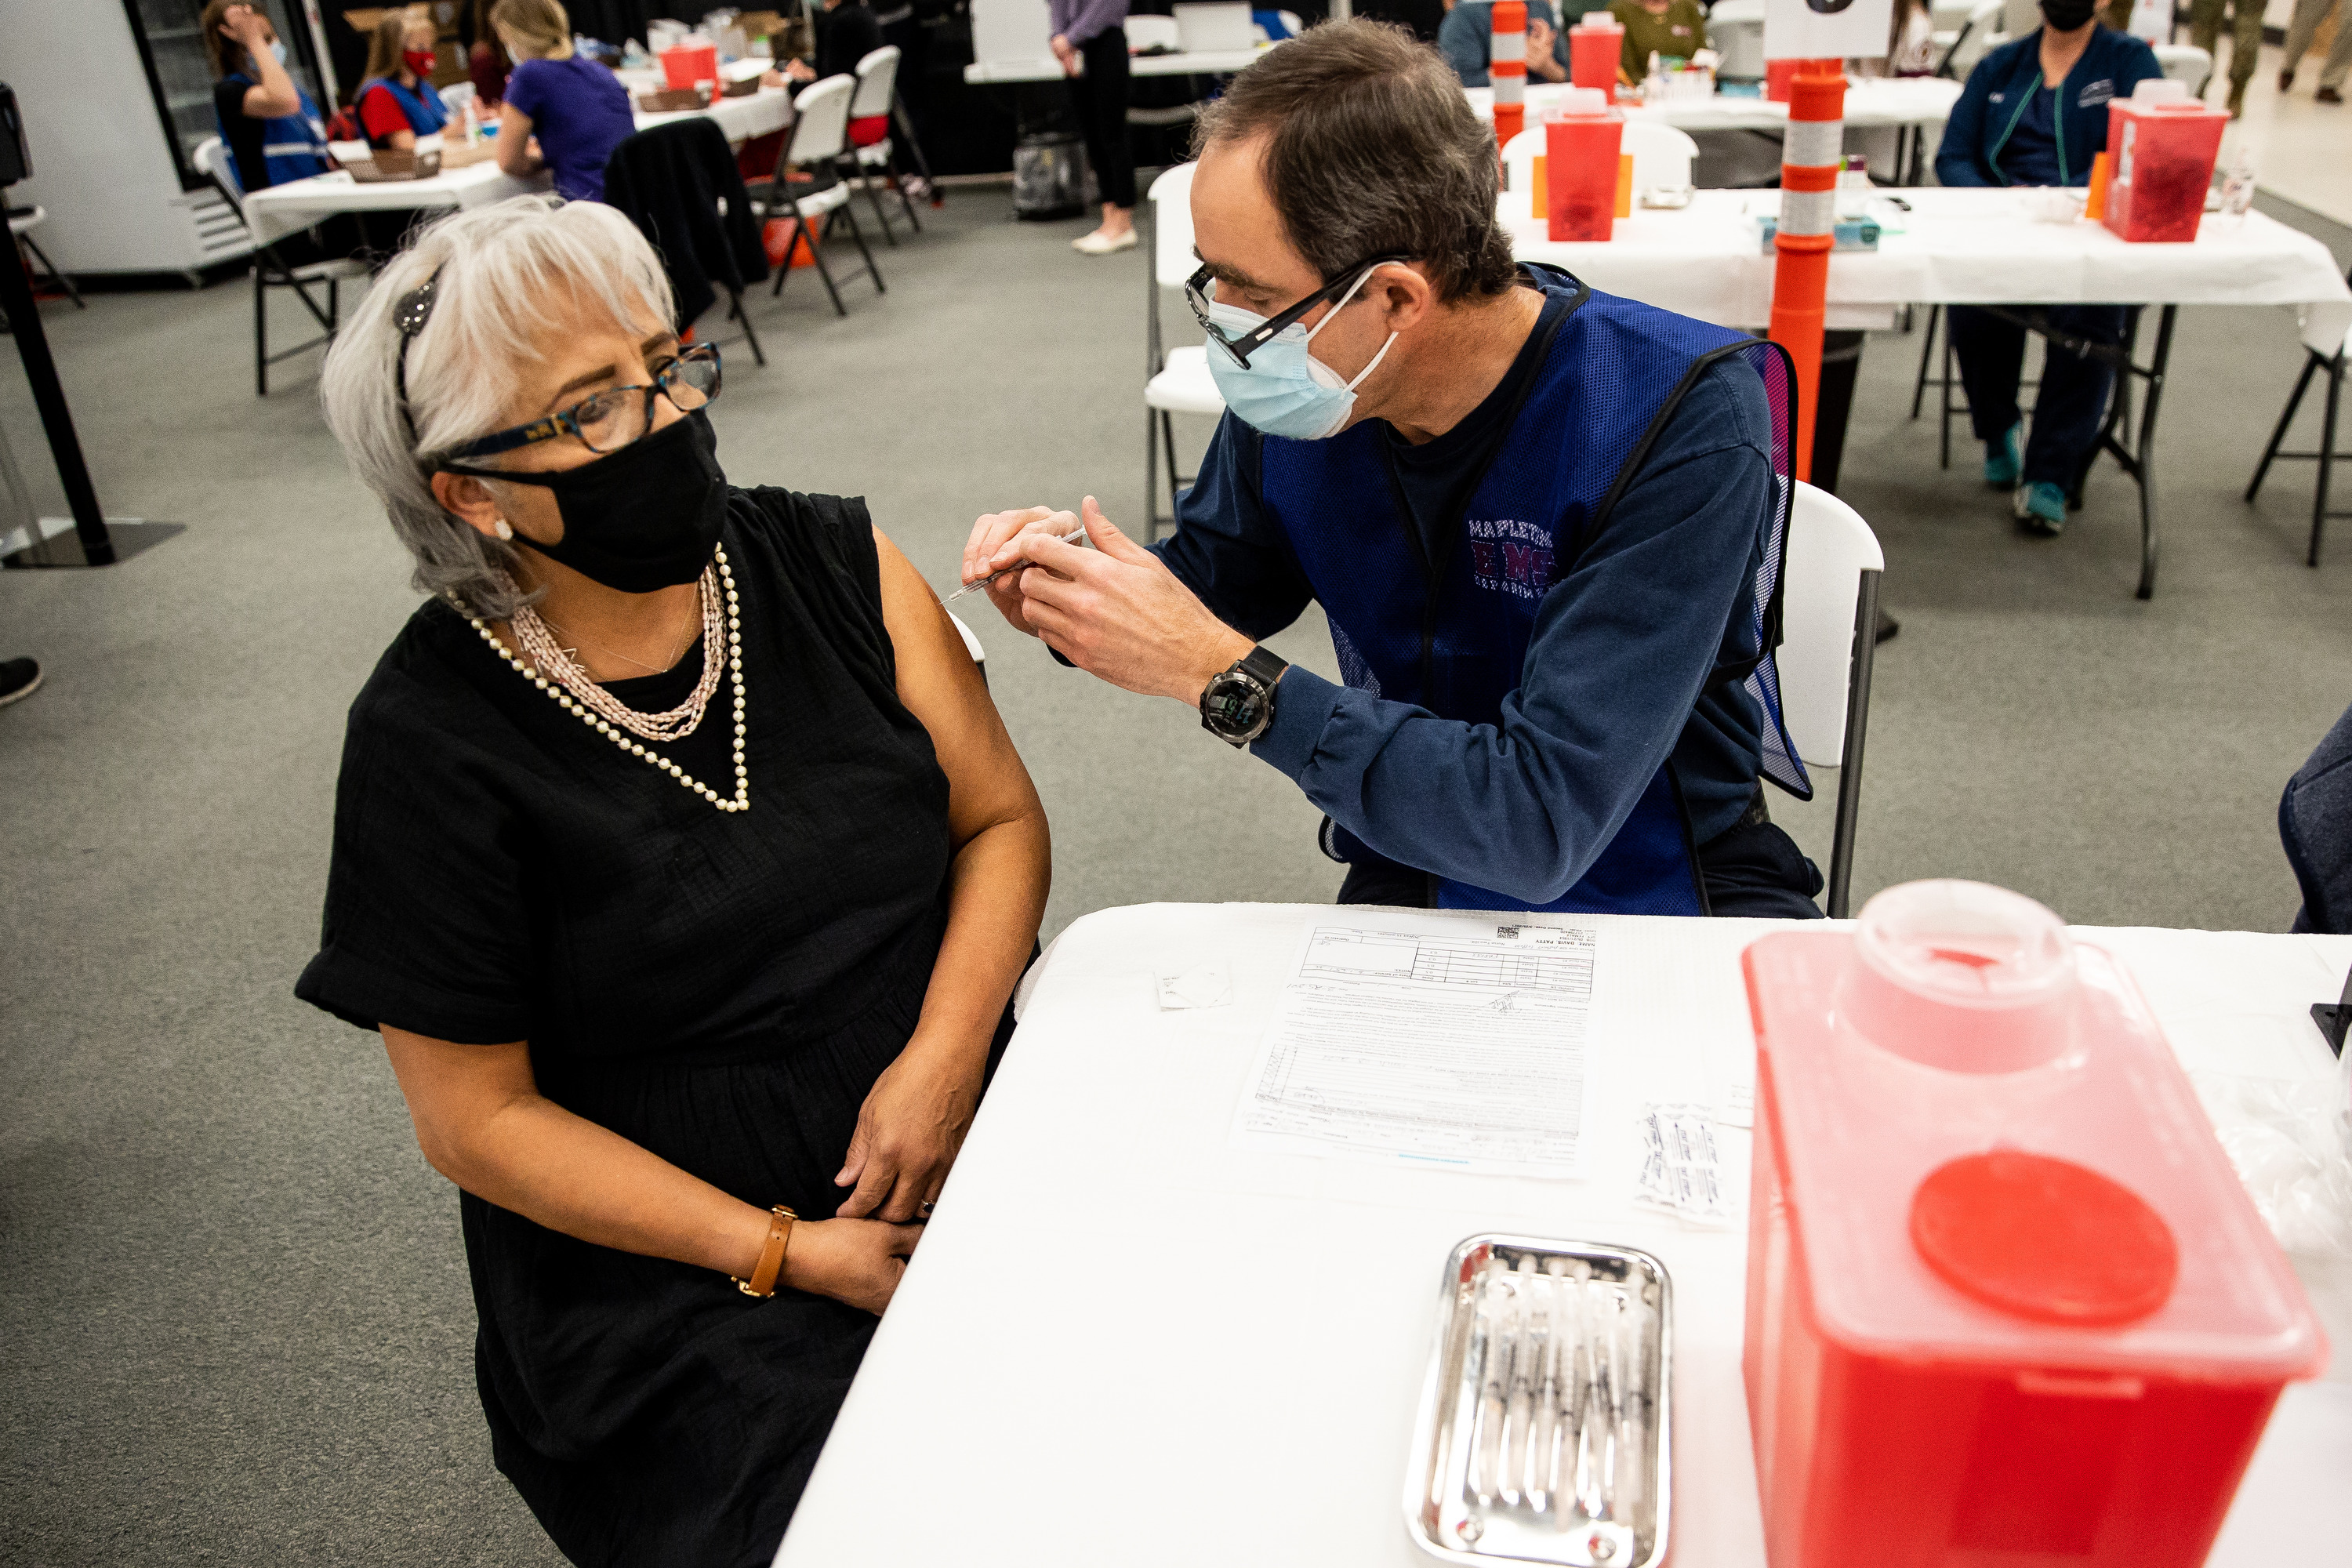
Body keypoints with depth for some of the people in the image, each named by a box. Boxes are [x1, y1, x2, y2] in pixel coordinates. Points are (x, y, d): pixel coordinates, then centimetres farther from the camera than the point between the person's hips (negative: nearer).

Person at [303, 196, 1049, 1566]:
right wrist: (785, 1253, -12)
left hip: (965, 1136, 3)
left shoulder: (831, 563, -1)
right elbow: (475, 1116, -6)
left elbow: (1000, 815, 2)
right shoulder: (431, 737, -10)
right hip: (671, 1245, -3)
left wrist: (941, 1056, -15)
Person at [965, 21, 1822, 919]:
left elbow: (1544, 824, -30)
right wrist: (1073, 597, -12)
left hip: (1655, 903, 0)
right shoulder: (1289, 394, -9)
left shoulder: (1681, 421, -25)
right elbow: (1213, 580, 10)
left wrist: (1221, 670, -29)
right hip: (1403, 884, 1)